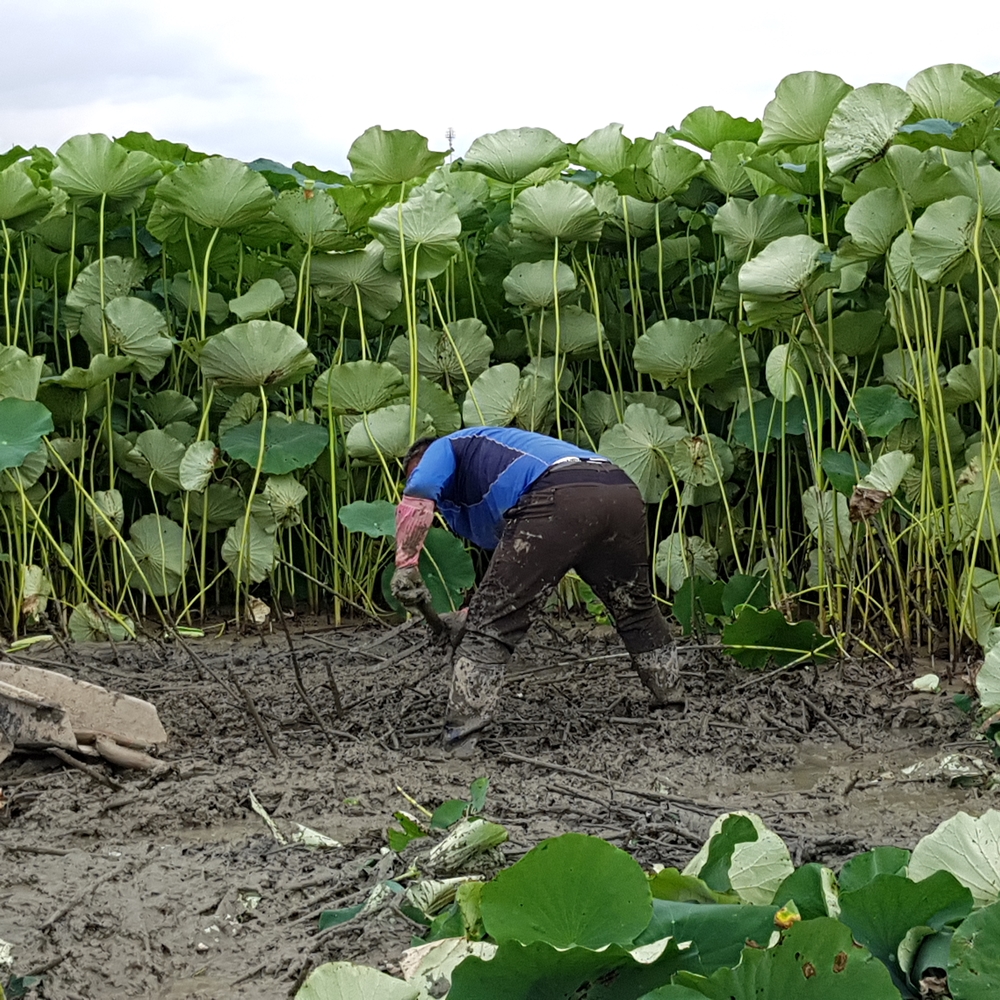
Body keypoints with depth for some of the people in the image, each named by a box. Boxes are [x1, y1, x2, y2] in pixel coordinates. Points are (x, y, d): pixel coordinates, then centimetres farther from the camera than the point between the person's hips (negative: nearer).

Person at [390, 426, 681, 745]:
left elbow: (416, 497, 0)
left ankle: (462, 730, -4)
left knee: (489, 628, 1)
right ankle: (670, 693, 44)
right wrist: (466, 618, 50)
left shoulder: (443, 448, 26)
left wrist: (406, 566, -2)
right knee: (636, 608, 31)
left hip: (558, 501, -8)